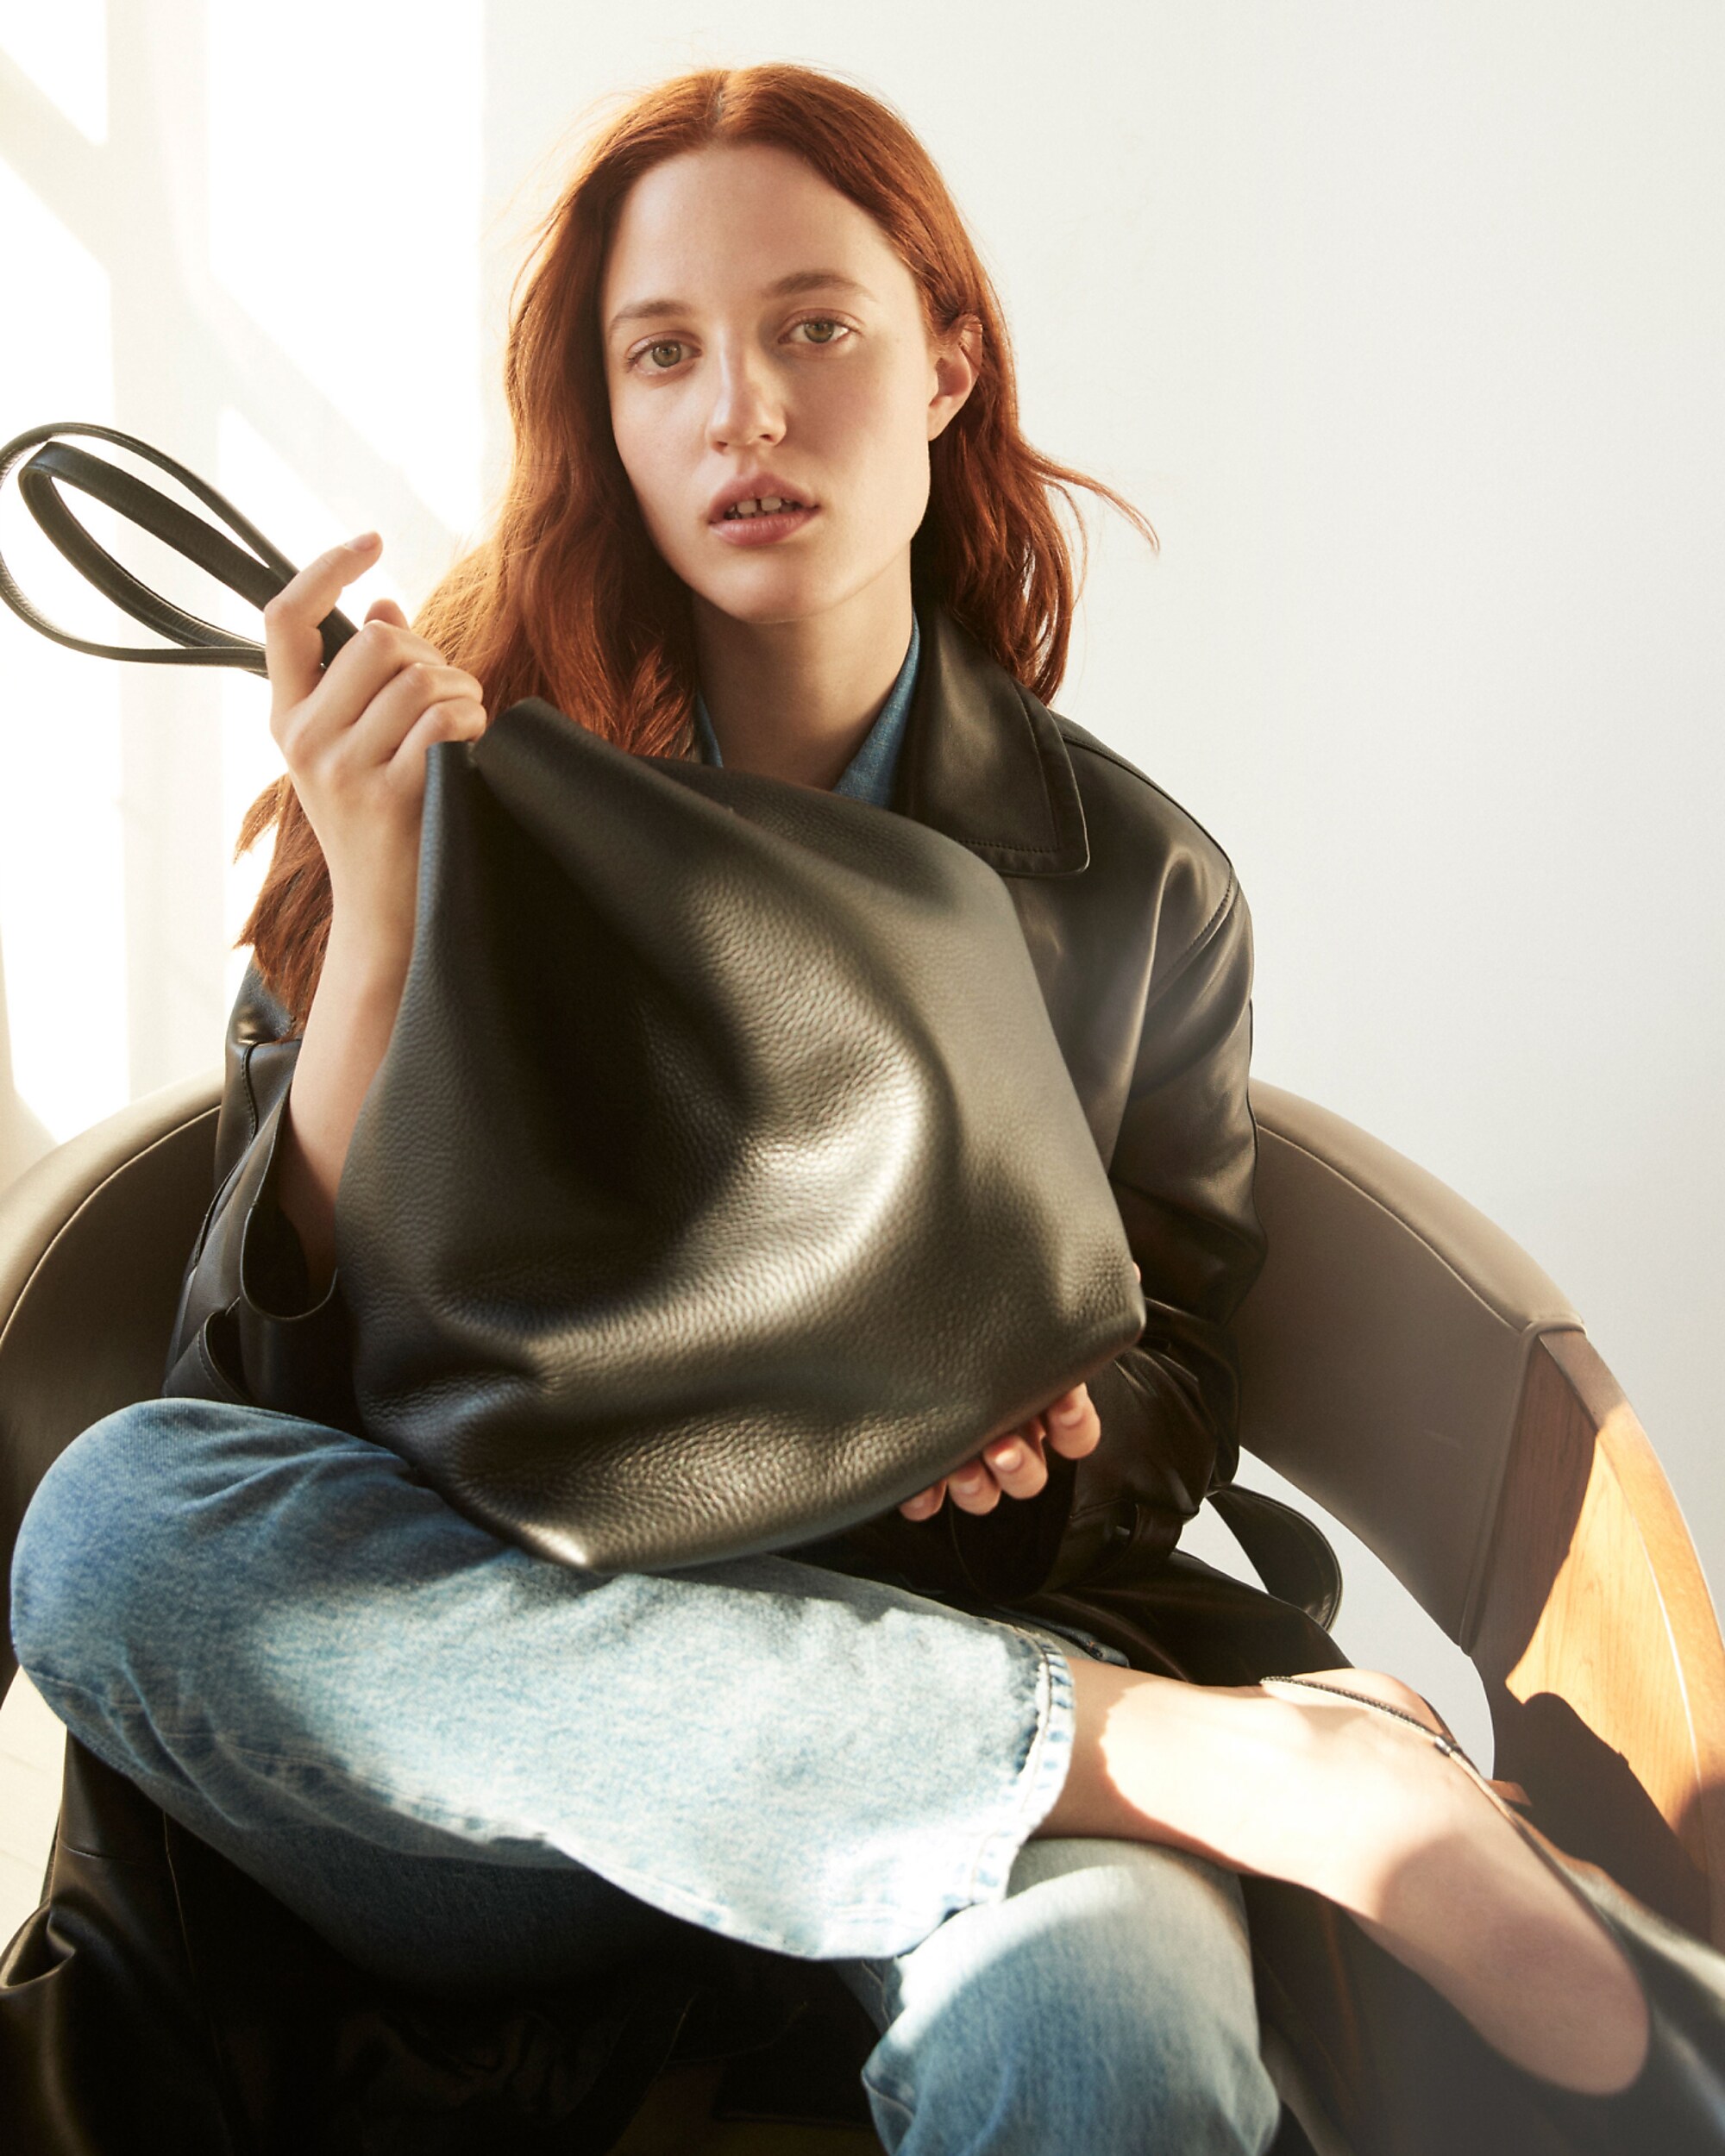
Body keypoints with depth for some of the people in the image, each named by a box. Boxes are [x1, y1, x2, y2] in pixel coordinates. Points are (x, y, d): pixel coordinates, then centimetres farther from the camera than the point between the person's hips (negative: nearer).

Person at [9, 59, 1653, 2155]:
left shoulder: (1134, 884, 3)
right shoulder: (463, 794, 0)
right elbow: (278, 1385, -5)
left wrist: (1046, 1434, -10)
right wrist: (375, 928, -17)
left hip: (943, 1678, -4)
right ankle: (1252, 1768, -26)